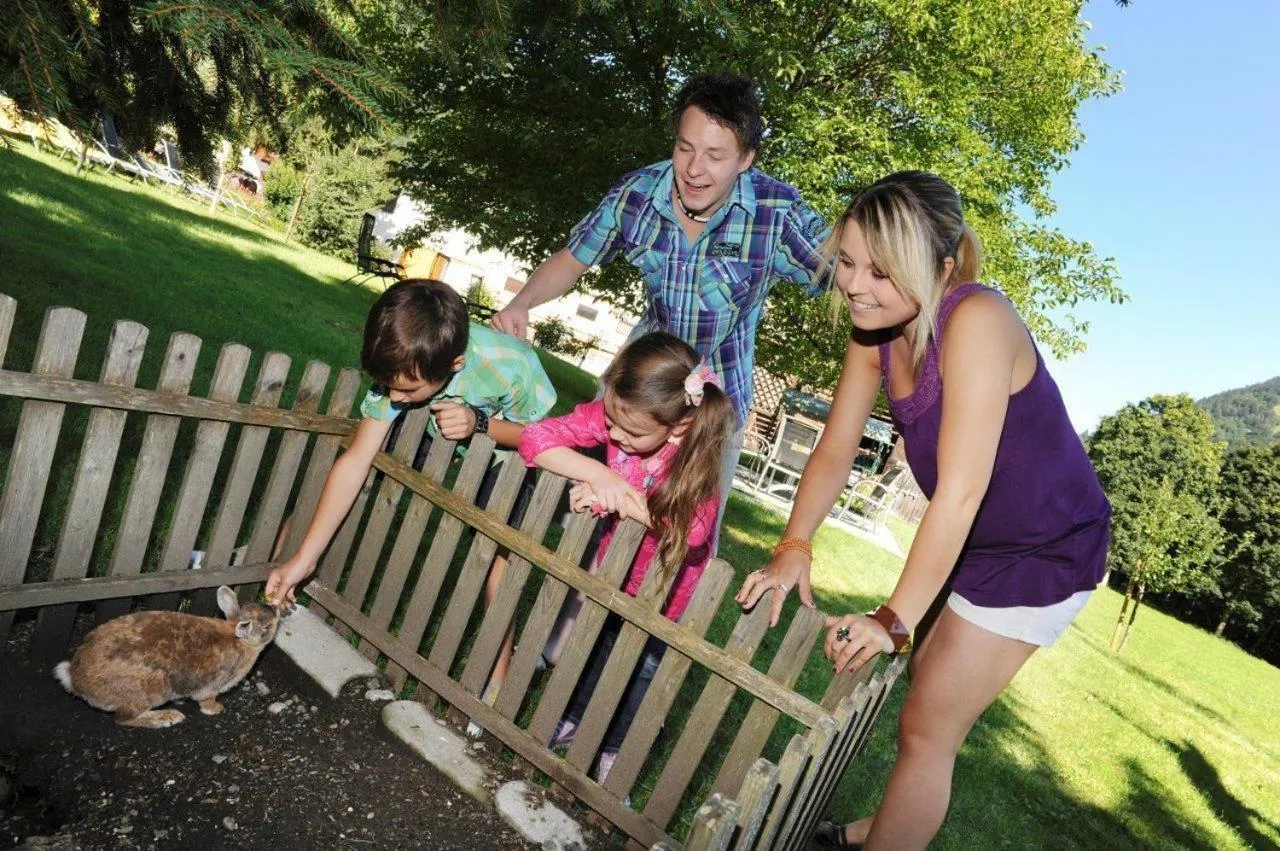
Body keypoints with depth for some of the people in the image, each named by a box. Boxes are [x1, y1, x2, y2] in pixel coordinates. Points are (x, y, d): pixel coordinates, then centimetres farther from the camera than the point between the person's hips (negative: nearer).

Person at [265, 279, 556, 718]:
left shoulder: (511, 365, -41)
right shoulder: (400, 368, -30)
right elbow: (355, 461, -25)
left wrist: (481, 422, -41)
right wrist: (304, 558, -25)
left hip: (507, 447, -4)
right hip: (441, 444, 4)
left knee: (494, 549, -12)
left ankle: (498, 676, 4)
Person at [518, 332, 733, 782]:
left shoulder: (697, 459, -32)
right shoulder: (614, 412, -26)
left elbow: (690, 527, -44)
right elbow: (538, 437, -28)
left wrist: (618, 500, -43)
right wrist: (601, 476, -41)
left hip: (664, 586, -3)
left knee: (642, 667, 9)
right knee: (593, 644, 19)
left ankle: (614, 751, 35)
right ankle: (572, 720, 46)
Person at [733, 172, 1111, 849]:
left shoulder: (976, 322, -31)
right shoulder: (875, 330, -8)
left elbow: (960, 491, -33)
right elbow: (835, 452, -5)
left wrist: (894, 618, -29)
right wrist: (794, 547, -18)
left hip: (1046, 552, -8)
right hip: (975, 541, 8)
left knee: (927, 728, -2)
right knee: (926, 689, 22)